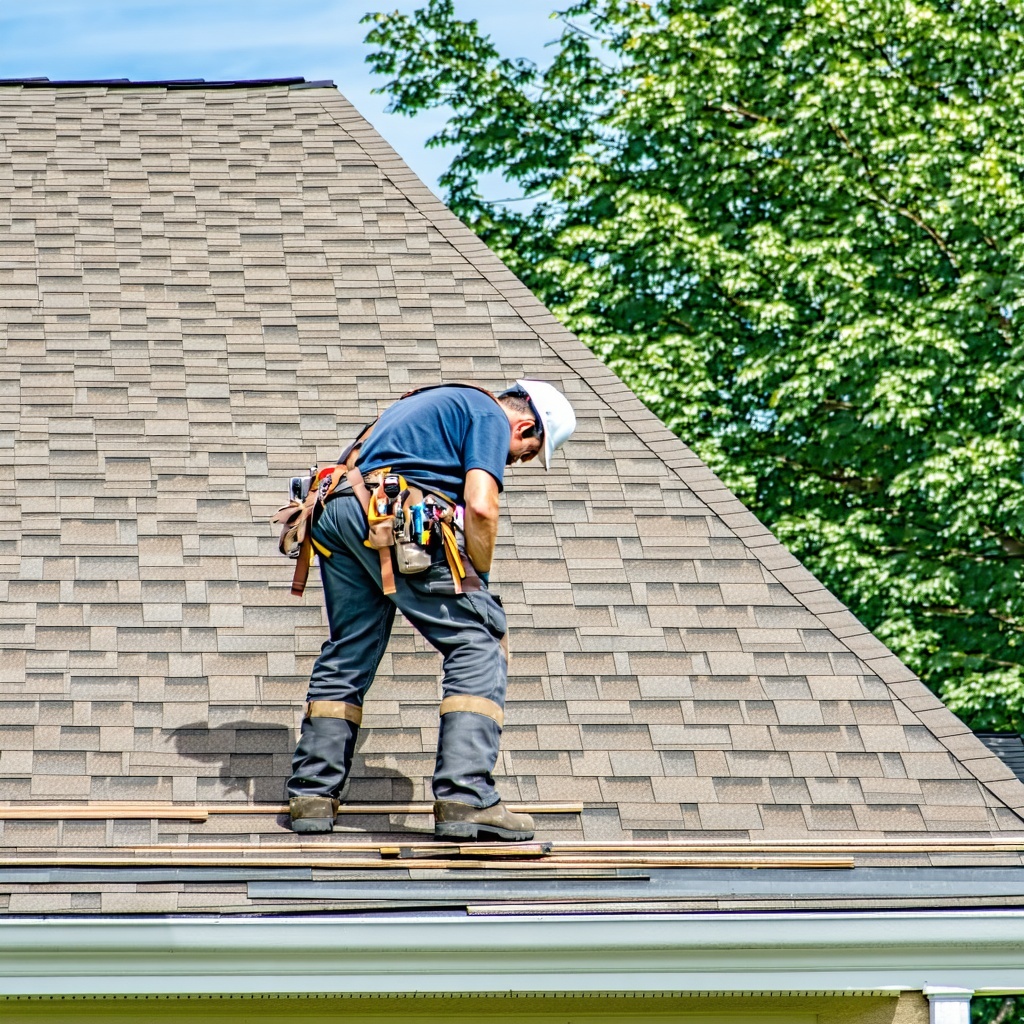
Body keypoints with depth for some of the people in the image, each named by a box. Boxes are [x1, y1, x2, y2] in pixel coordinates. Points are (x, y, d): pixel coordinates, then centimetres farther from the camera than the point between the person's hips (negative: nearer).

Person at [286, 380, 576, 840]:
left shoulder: (432, 402, 33)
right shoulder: (490, 416, 5)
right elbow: (480, 506, -10)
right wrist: (480, 580, 5)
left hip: (338, 510, 9)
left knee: (347, 652, 20)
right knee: (478, 645, -5)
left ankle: (311, 795, 21)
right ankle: (464, 799, -16)